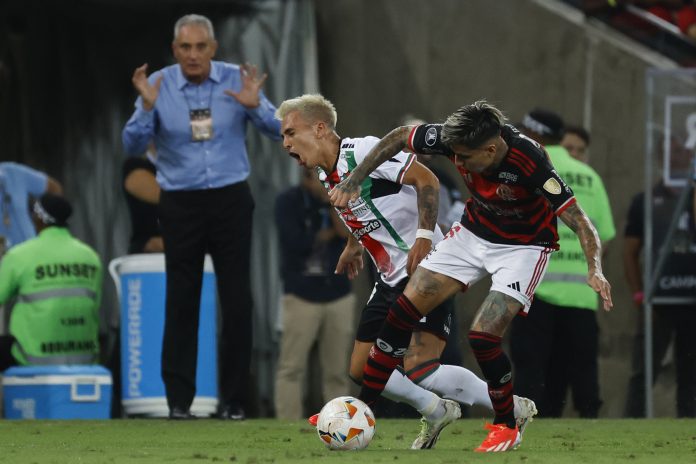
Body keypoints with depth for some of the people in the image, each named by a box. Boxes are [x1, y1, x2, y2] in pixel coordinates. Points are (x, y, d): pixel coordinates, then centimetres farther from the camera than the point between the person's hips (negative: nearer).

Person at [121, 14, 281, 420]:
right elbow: (133, 146, -8)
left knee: (237, 299, 0)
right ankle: (180, 399, 4)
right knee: (182, 302, 0)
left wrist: (255, 105, -22)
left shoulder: (237, 80, -2)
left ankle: (235, 401, 6)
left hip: (230, 201, 0)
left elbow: (279, 130, -3)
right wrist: (147, 106, -24)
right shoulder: (159, 85, -4)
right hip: (181, 205, 0)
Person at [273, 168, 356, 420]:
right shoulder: (288, 201, -1)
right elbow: (296, 243, -13)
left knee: (337, 371, 2)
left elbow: (348, 232, -7)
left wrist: (332, 200, -9)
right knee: (292, 368, -8)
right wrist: (327, 234, -3)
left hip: (339, 294, 3)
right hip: (301, 295, -3)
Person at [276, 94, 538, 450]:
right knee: (362, 370, 5)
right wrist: (354, 245, 40)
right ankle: (436, 412, 24)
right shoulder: (325, 176, 11)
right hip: (390, 280, 9)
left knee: (419, 369, -20)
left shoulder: (362, 151, -15)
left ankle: (513, 410, -5)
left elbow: (425, 179, -19)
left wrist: (424, 236, -27)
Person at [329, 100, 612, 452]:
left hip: (522, 247, -5)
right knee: (403, 310, -2)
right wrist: (353, 181, -7)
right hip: (472, 233, 5)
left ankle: (506, 427, 5)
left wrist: (594, 270, -48)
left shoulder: (529, 164, -36)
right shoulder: (457, 139, -23)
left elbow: (581, 224, -32)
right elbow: (399, 138, -4)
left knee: (482, 337, -20)